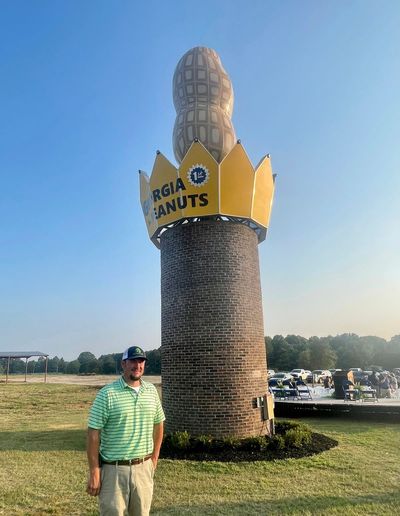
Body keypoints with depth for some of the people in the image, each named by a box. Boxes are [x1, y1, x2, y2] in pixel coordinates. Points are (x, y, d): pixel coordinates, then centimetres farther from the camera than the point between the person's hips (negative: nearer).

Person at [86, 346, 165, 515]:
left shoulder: (151, 391, 4)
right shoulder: (107, 393, -10)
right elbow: (93, 433, -10)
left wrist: (154, 458, 11)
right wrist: (94, 472, -11)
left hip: (143, 467, 4)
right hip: (113, 469, -4)